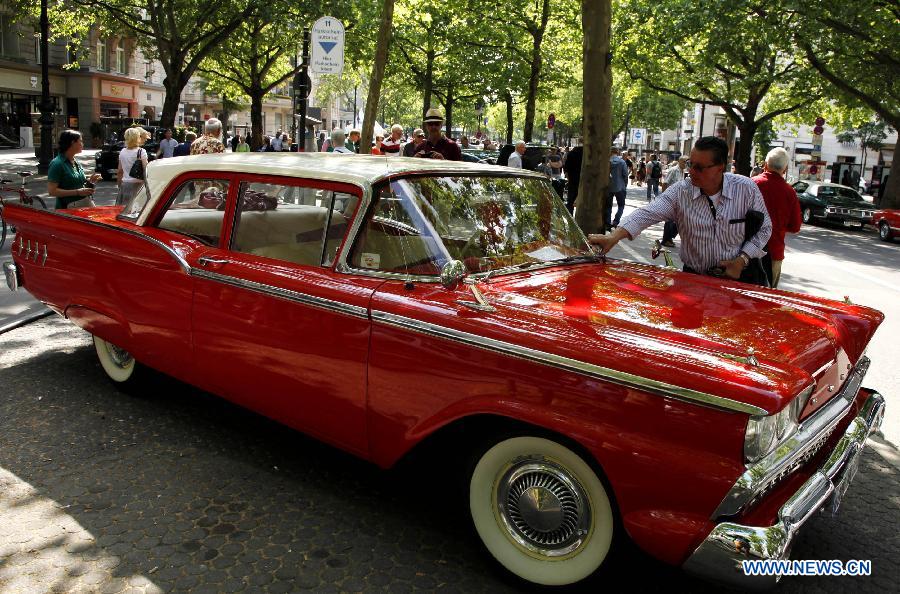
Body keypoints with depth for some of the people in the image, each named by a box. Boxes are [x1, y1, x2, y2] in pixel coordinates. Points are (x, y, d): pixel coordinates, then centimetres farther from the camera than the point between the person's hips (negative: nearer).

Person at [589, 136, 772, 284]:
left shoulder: (746, 189, -5)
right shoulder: (680, 192, -6)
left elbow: (764, 228, 5)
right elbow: (648, 214, -18)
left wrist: (742, 260, -9)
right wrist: (614, 237, -34)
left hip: (736, 276, 0)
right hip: (694, 278, 1)